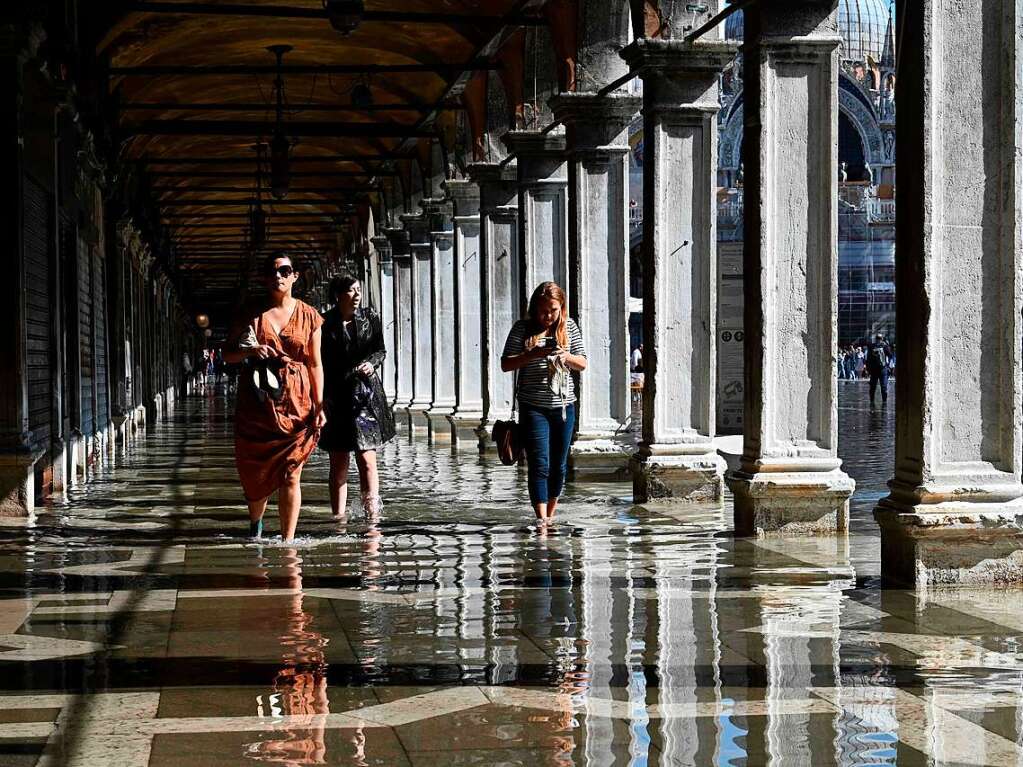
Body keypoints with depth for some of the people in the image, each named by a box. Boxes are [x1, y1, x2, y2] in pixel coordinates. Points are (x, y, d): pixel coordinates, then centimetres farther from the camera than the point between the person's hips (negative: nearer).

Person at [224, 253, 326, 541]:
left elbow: (315, 364, 7)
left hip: (296, 403, -1)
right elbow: (228, 353, 10)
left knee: (290, 474, -5)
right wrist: (249, 350, -12)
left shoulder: (308, 316, 5)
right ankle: (255, 524, 34)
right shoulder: (251, 313, 5)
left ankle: (288, 541, -1)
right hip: (257, 403, 1)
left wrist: (319, 405, 0)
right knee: (255, 471, 7)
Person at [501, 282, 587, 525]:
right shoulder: (523, 329, -2)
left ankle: (551, 515, 25)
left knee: (559, 465, 10)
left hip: (564, 406, 3)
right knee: (539, 464, -11)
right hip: (533, 407, -3)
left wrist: (566, 356, -12)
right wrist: (534, 354, -20)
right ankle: (541, 519, -14)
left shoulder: (569, 327, 6)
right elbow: (506, 364, -5)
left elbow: (582, 364, 9)